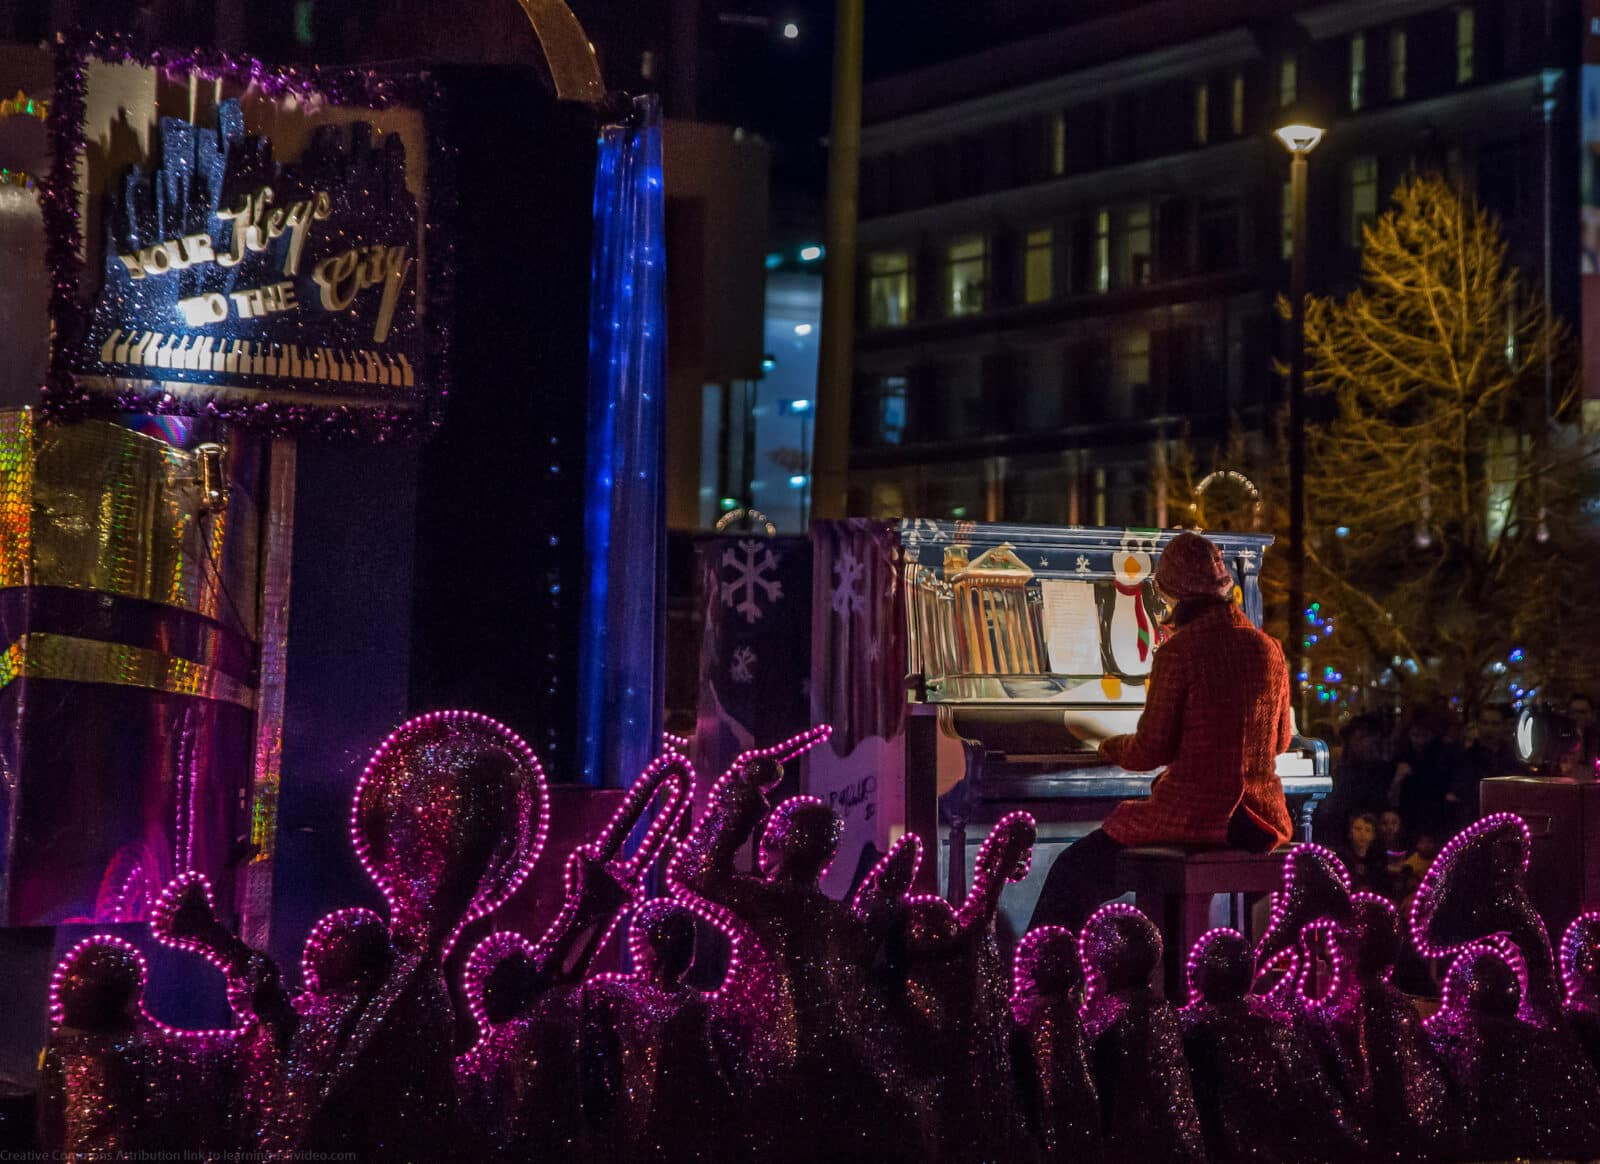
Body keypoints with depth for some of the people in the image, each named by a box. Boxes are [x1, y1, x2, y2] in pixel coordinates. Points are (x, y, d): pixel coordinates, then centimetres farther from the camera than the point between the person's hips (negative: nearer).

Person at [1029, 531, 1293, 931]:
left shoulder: (1178, 652, -12)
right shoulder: (1269, 650, 6)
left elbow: (1149, 752, -11)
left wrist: (1111, 746, 11)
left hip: (1193, 817, -7)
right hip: (1260, 824, 7)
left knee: (1074, 872, 10)